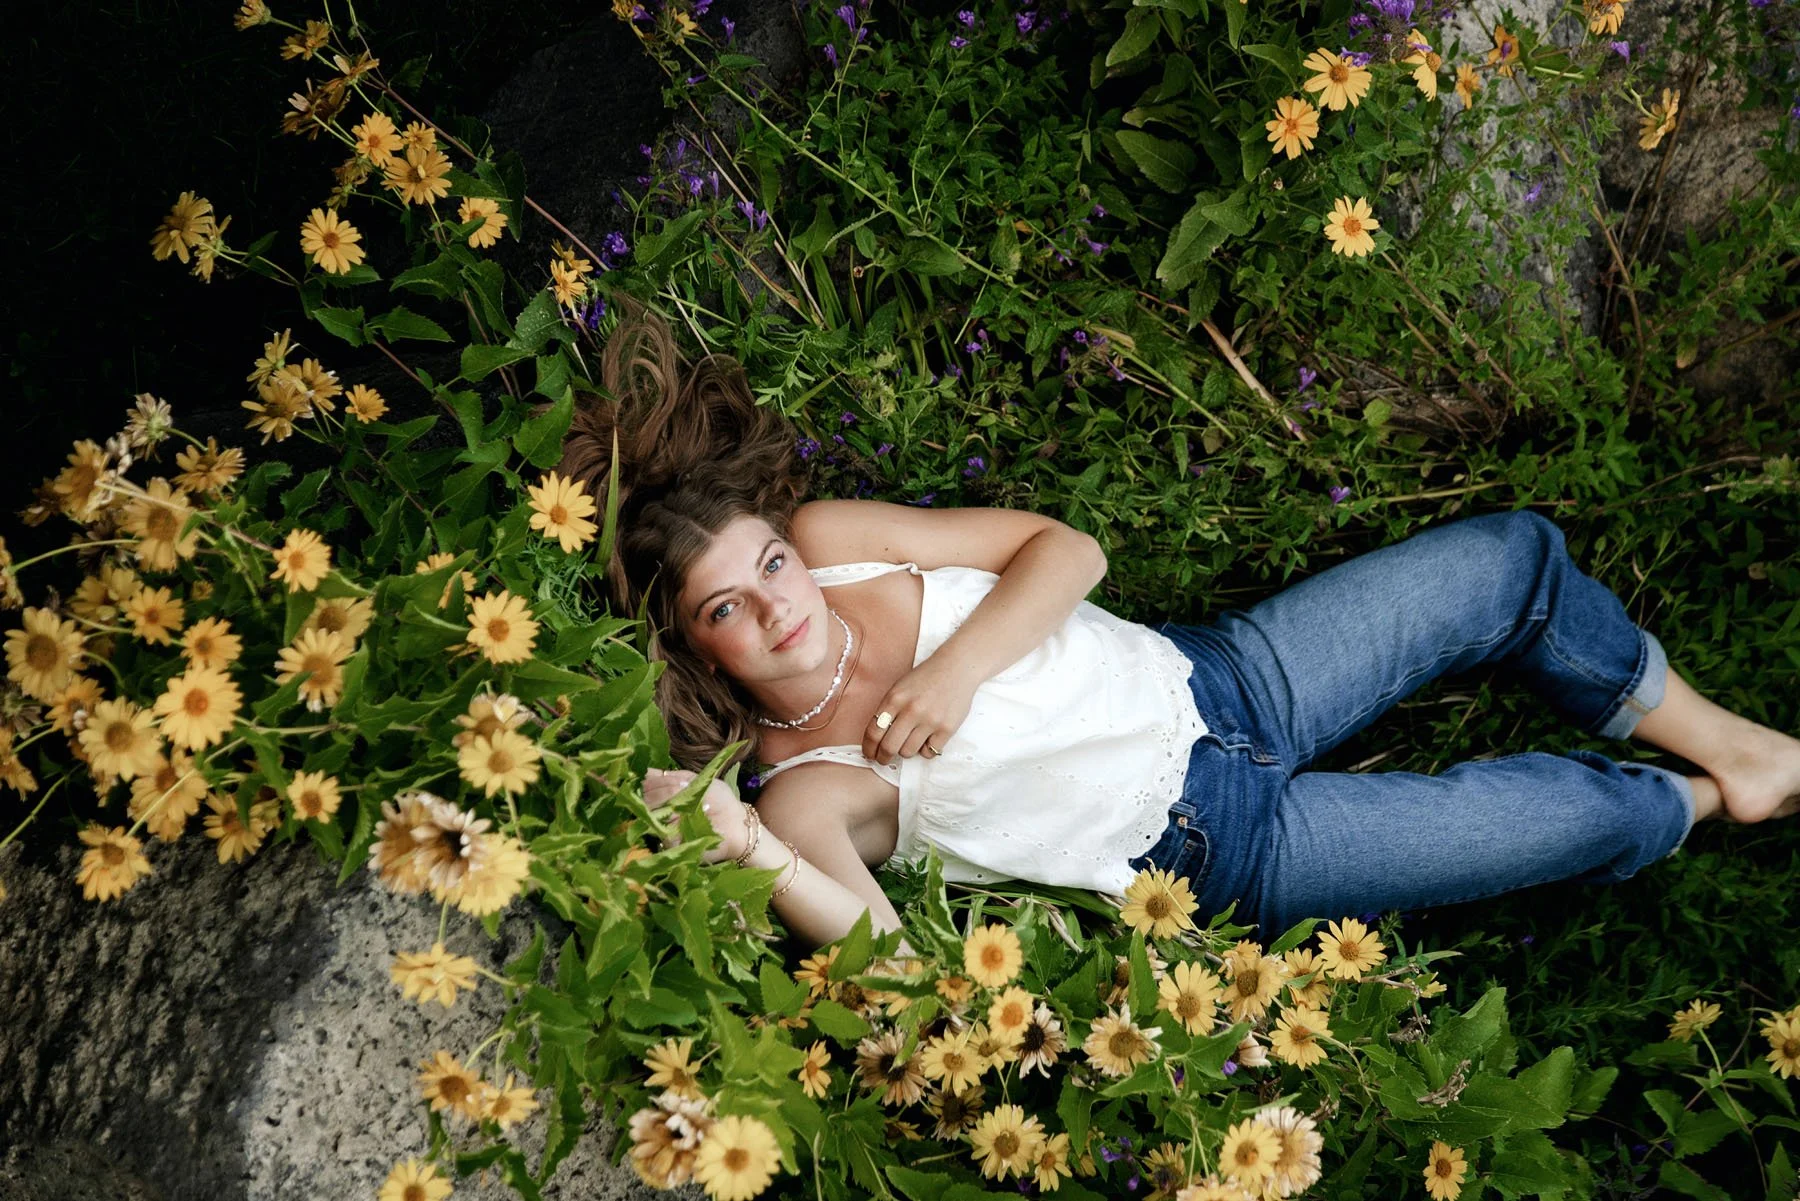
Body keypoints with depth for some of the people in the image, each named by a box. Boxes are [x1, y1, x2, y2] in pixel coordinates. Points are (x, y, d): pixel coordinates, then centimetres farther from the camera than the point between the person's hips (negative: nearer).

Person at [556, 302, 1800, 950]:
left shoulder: (828, 536, -9)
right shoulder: (809, 791, -22)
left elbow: (1066, 548, -6)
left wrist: (962, 665, -23)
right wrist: (753, 854, -53)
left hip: (1207, 680, 5)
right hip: (1219, 844, -5)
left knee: (1519, 555, 7)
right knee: (1602, 817, -5)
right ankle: (1693, 807, 35)